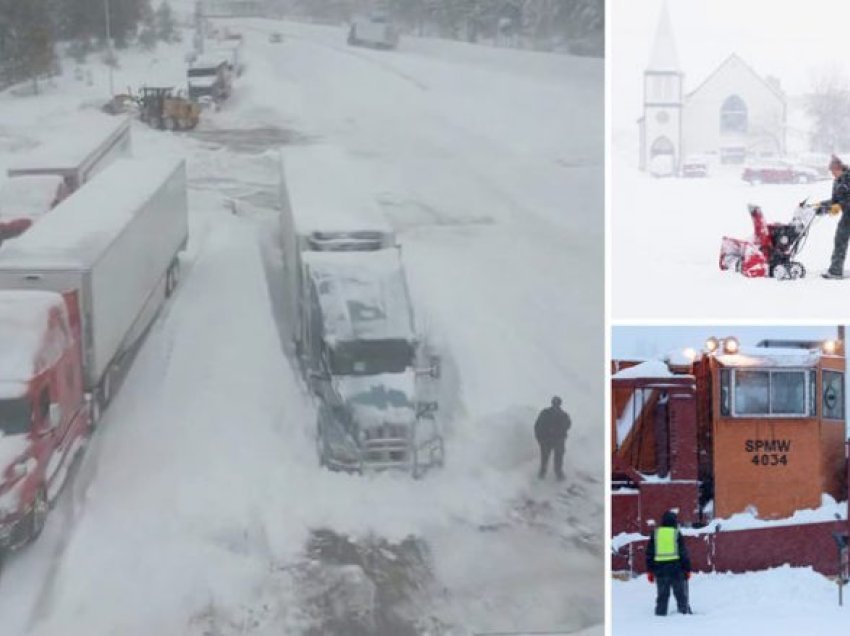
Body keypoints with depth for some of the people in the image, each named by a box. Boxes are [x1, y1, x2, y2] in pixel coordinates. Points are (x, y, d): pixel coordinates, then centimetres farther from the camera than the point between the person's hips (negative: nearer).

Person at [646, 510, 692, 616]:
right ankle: (684, 611, 1)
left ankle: (660, 613, 4)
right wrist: (687, 569, 6)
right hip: (676, 568, -2)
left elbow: (649, 554, 8)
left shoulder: (655, 533, 6)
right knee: (680, 594, 6)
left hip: (659, 568, 3)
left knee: (662, 595, 8)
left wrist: (650, 571, 13)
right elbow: (684, 553, -1)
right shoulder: (676, 533, -2)